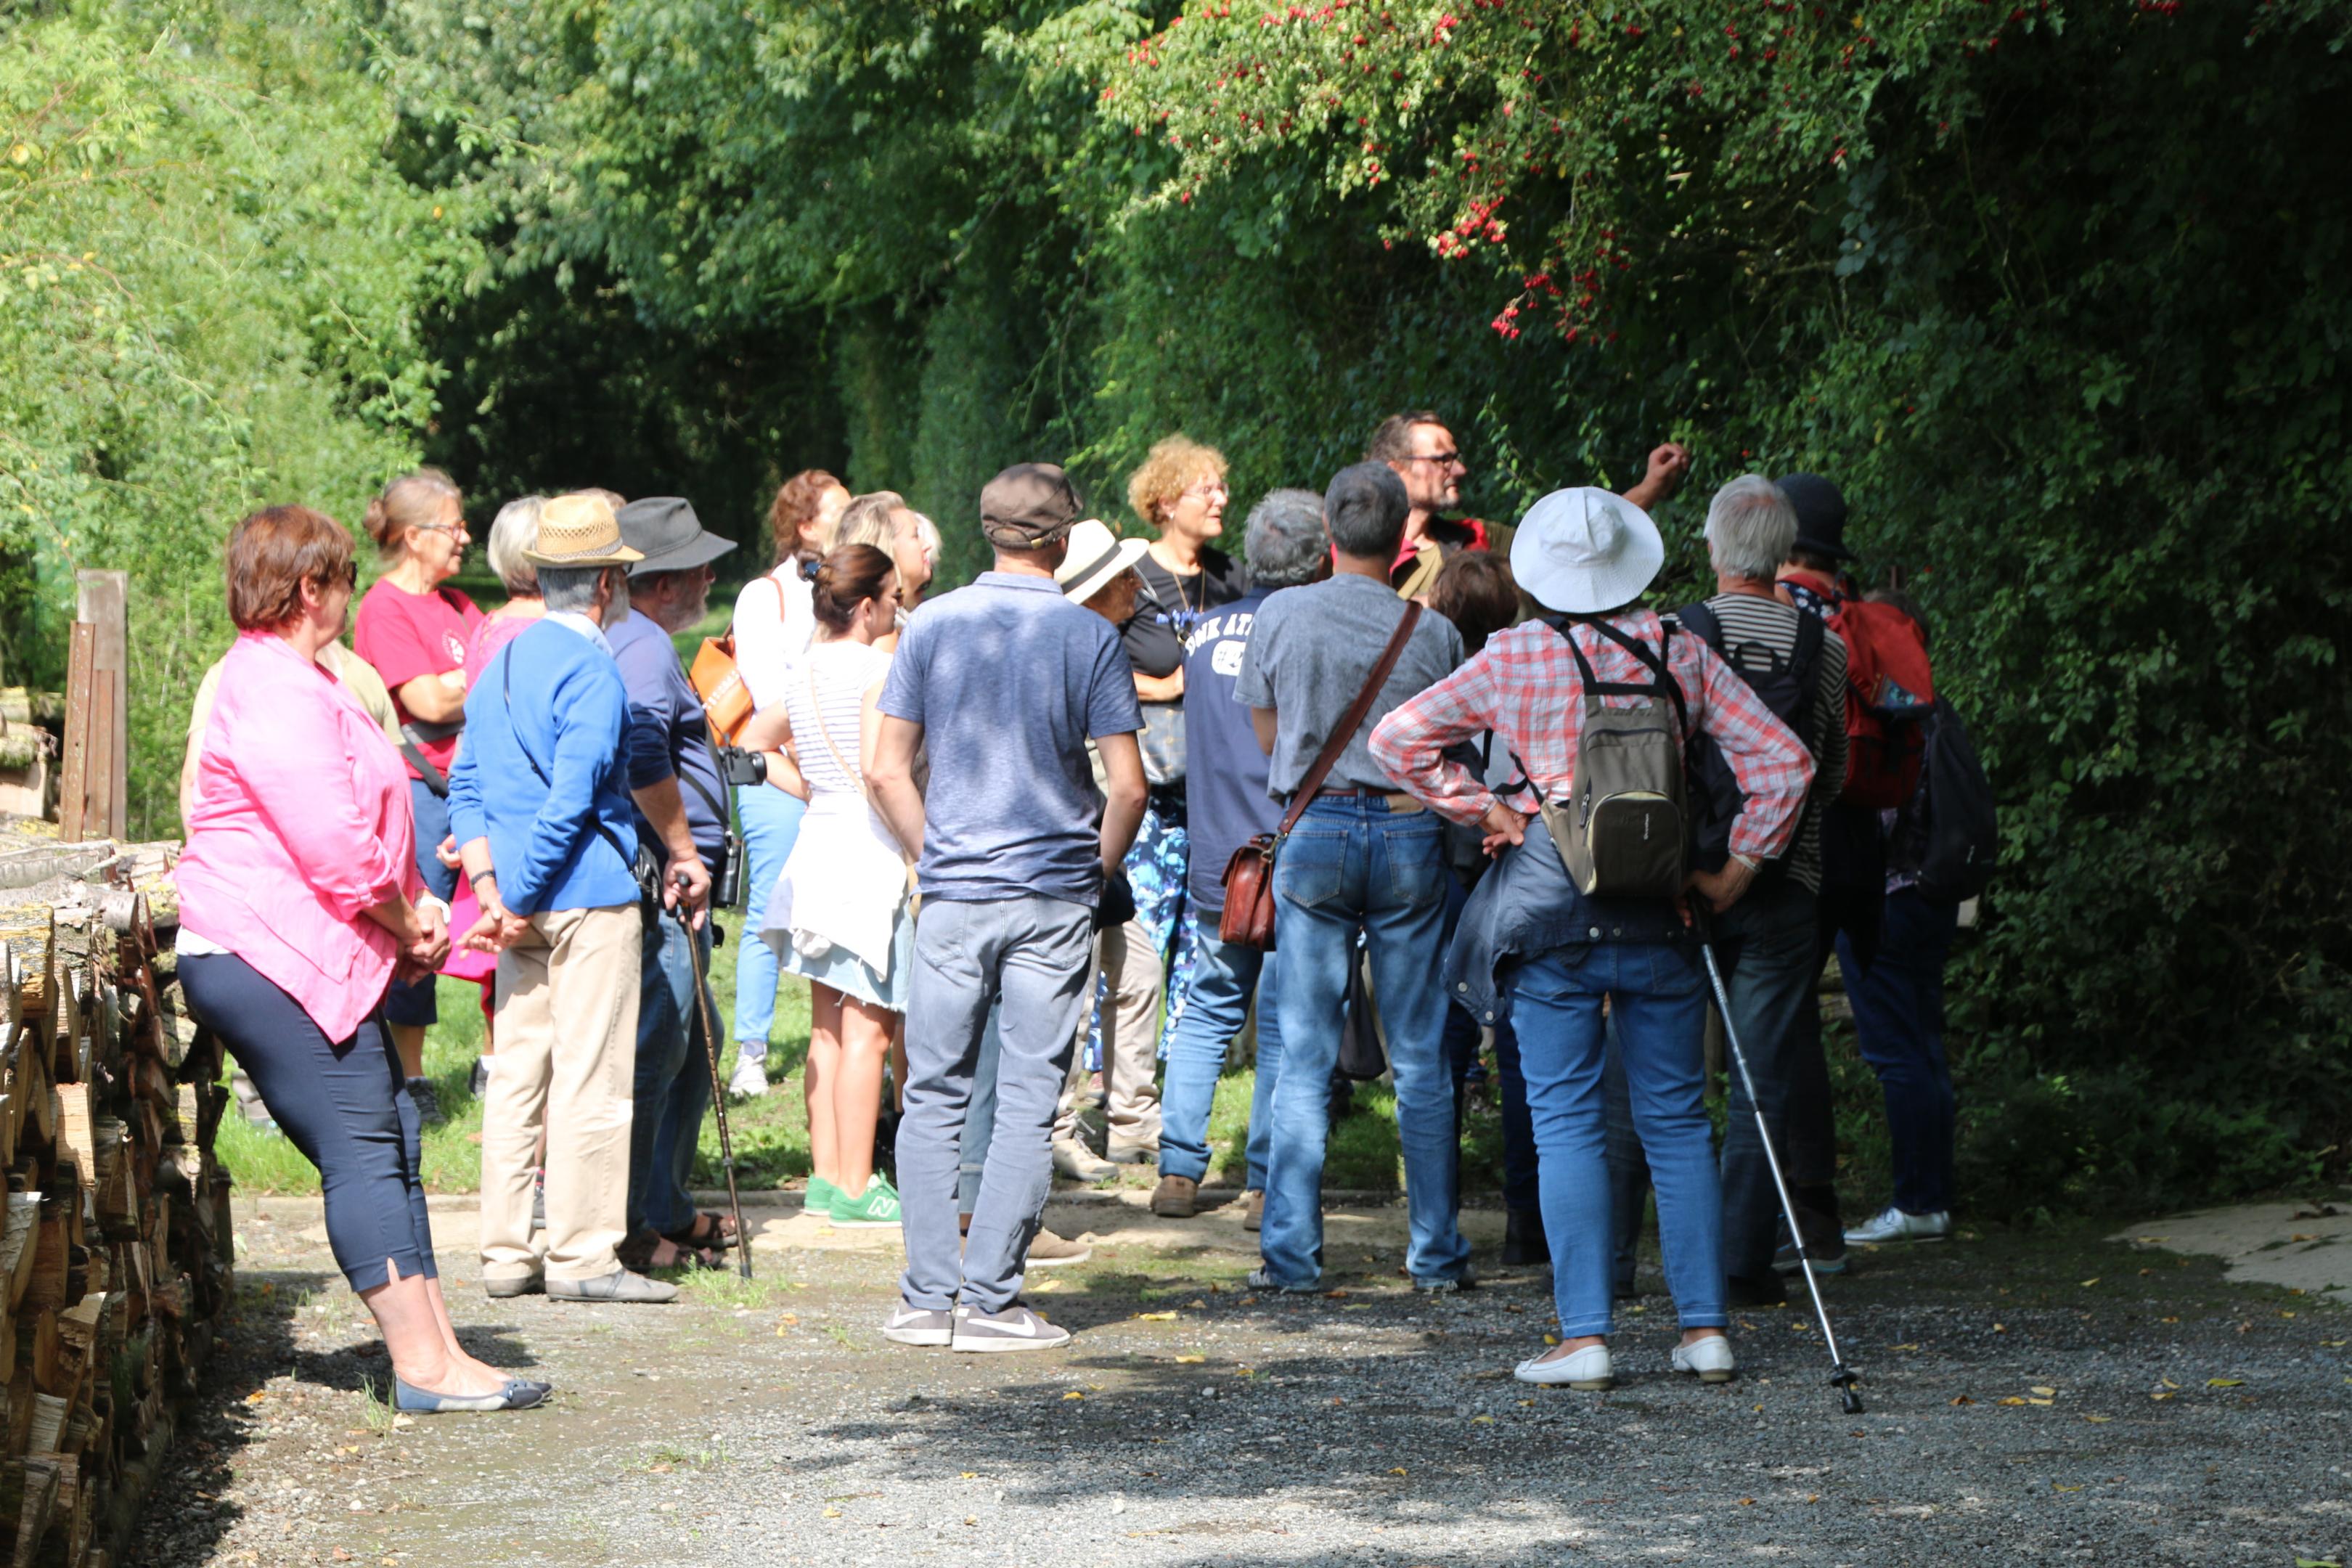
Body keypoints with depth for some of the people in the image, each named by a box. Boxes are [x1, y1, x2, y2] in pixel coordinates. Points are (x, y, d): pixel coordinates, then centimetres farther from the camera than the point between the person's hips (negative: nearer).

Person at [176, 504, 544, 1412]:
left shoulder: (297, 682, 21)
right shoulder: (276, 694, -16)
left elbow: (359, 824, 26)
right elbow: (337, 848, -21)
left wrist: (416, 904, 12)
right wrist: (405, 927, -7)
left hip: (320, 962, 11)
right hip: (270, 962, -11)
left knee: (390, 1138, 9)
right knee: (363, 1150, -11)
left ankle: (433, 1351, 10)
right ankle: (424, 1365, -10)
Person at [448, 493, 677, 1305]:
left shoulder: (501, 663, 15)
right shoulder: (591, 669, -12)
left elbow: (466, 786, 14)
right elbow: (571, 799, -19)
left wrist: (492, 890, 6)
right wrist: (519, 901, -14)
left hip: (525, 902, 8)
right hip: (590, 896, -8)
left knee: (518, 1074, 10)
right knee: (591, 1078, -4)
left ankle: (507, 1254, 12)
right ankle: (583, 1257, -2)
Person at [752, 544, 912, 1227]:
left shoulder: (804, 673, 12)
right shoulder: (877, 666, -12)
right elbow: (876, 770, -20)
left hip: (816, 840, 8)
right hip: (868, 850, -8)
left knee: (829, 1027, 12)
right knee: (867, 1029, -6)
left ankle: (827, 1175, 14)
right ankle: (855, 1187, -6)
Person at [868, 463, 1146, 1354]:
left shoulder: (934, 626, 1)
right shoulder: (1088, 637, -4)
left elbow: (887, 770, 2)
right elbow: (1127, 787, -7)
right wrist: (1100, 869, 10)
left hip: (954, 893, 2)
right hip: (1055, 896, -2)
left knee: (934, 1096, 8)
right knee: (1027, 1104, 2)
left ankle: (928, 1298, 5)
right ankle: (991, 1301, -1)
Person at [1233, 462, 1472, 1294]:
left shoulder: (1280, 616, -2)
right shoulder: (1432, 632, -3)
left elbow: (1269, 735, 8)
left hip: (1313, 830, 0)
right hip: (1410, 832, 0)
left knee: (1305, 1058, 3)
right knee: (1420, 1056, 6)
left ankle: (1291, 1252, 1)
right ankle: (1436, 1251, 10)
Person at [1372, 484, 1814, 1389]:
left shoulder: (1515, 659, -2)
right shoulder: (1682, 655, 2)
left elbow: (1398, 739, 0)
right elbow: (1783, 759, 2)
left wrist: (1483, 811, 3)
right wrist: (1738, 866, 6)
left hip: (1551, 909, -2)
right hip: (1657, 909, 2)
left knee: (1566, 1125, 1)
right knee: (1676, 1121, 10)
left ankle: (1584, 1335, -5)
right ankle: (1704, 1327, 9)